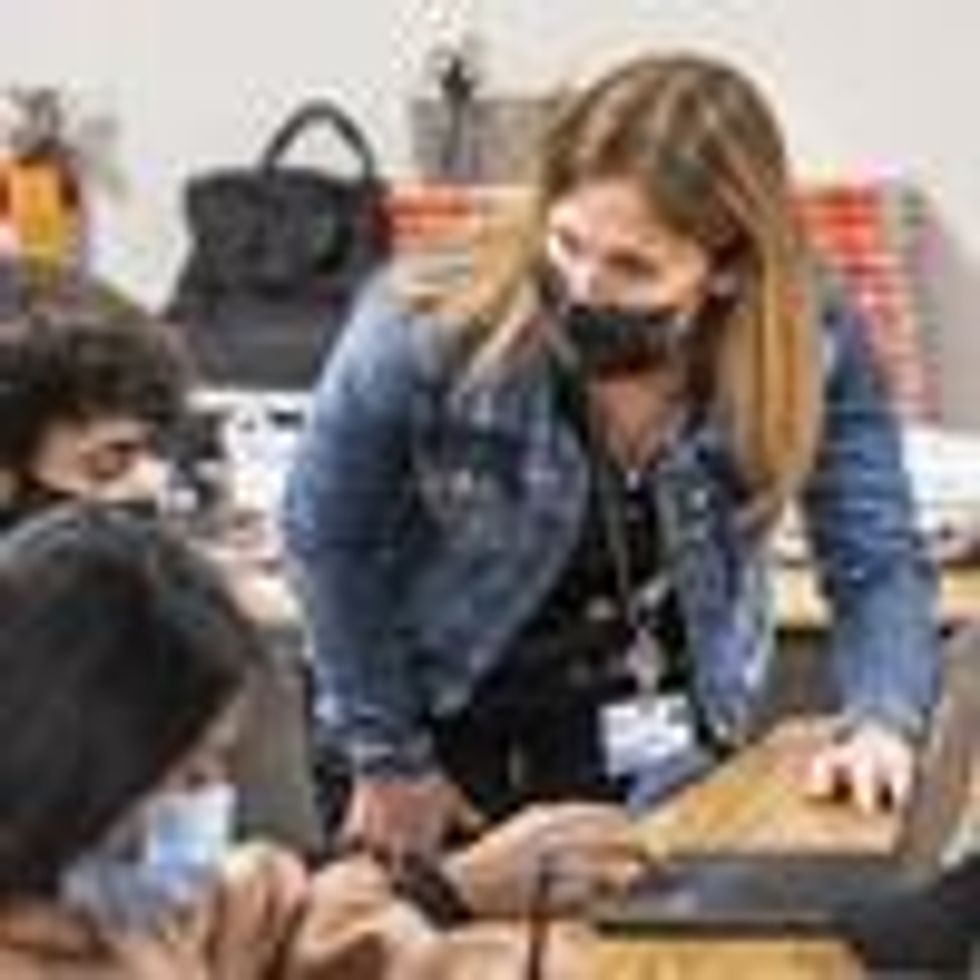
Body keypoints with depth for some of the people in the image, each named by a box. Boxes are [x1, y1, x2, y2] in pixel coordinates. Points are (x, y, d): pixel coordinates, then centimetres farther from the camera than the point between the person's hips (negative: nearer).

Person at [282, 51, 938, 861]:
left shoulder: (812, 345, -25)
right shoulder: (424, 338, -31)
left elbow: (877, 564, -15)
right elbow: (328, 541, -14)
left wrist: (882, 724, -34)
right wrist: (388, 759, -7)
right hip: (450, 727, -1)